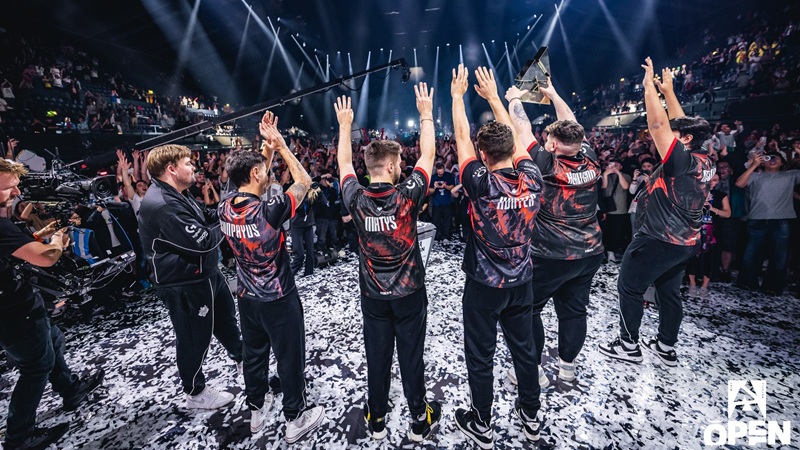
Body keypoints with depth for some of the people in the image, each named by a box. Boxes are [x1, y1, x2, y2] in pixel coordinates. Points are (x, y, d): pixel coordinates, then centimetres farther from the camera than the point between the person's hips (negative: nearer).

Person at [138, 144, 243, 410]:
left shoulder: (177, 195, 8)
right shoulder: (162, 205, -27)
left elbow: (207, 216, 10)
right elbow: (203, 241, -29)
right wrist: (223, 224, -12)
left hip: (205, 273, 11)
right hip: (184, 284, -10)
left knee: (225, 316, 25)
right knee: (195, 337, 8)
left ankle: (241, 358, 48)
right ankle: (196, 393, 32)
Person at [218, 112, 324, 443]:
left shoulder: (225, 207, -8)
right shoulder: (269, 211, -28)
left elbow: (255, 178, 9)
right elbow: (304, 180, -14)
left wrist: (268, 145, 4)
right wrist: (280, 144, -7)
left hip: (247, 297, 7)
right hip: (279, 299, -7)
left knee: (254, 354, 24)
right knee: (290, 358, 12)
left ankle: (256, 409, 46)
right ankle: (296, 418, 31)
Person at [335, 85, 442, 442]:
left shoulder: (355, 200, -13)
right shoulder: (406, 196, -20)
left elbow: (344, 162, 5)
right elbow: (428, 155, -6)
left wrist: (344, 124, 17)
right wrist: (425, 113, 5)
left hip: (373, 295, 3)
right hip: (409, 293, -2)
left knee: (377, 357, 17)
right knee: (411, 357, 14)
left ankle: (377, 419, 37)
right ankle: (420, 420, 34)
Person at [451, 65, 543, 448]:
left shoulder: (482, 183, -22)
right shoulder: (532, 177, -8)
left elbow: (461, 139, -10)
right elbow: (513, 138, 6)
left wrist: (458, 95, 5)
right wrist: (493, 96, 15)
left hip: (484, 284, -5)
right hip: (522, 281, 6)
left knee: (480, 356, 12)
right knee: (524, 348, 21)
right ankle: (531, 416, 42)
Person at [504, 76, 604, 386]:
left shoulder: (547, 165, -18)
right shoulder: (590, 161, -2)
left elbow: (522, 129, -7)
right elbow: (572, 126, 12)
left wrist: (514, 98, 10)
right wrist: (552, 94, 24)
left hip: (551, 257, -6)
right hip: (589, 253, 7)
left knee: (529, 309, 9)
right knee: (573, 310, 17)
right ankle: (567, 366, 33)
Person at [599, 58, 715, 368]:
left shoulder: (684, 161, -20)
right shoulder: (704, 161, 5)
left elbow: (660, 124, -24)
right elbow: (682, 125, 15)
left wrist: (649, 85, -16)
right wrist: (667, 91, 20)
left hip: (657, 240, -9)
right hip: (684, 242, 9)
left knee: (629, 288, 4)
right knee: (669, 292, 17)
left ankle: (628, 346, 14)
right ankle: (666, 348, 30)